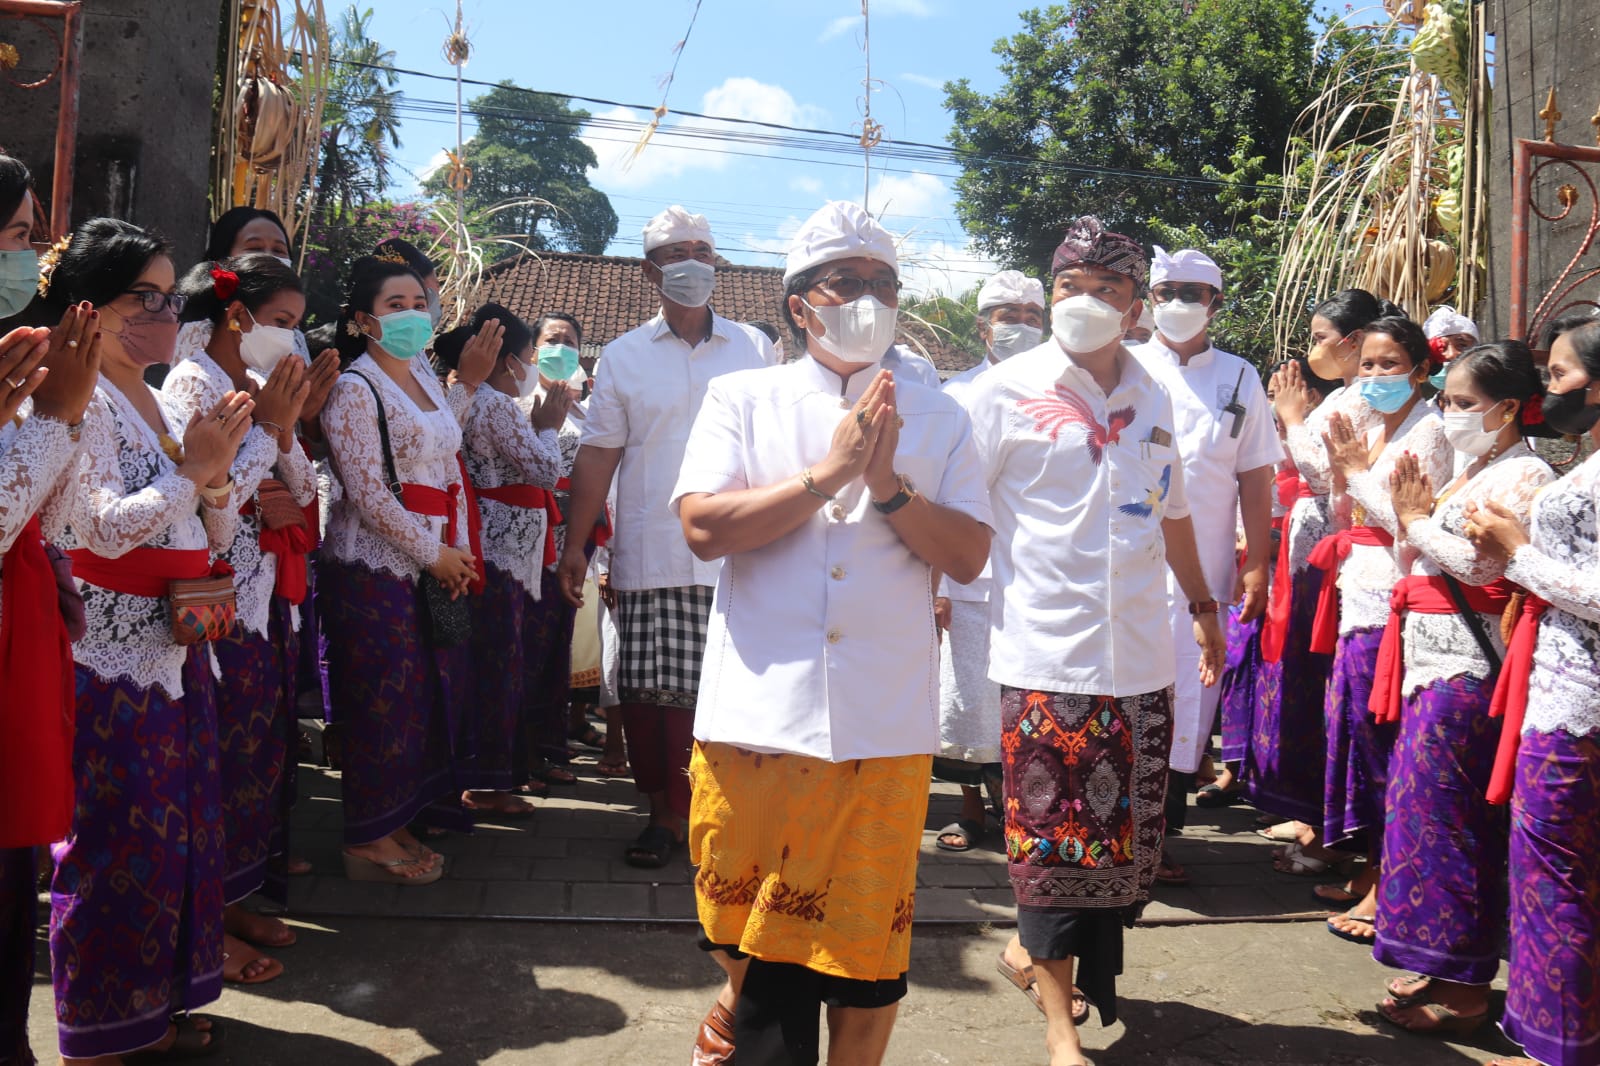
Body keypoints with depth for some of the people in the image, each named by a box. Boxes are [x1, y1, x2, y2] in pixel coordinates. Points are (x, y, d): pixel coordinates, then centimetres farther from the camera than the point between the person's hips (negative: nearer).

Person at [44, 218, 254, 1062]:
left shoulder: (162, 403, 14)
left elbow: (216, 537, 13)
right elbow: (103, 528, -20)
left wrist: (217, 472, -5)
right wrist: (190, 469, -19)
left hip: (175, 651, 8)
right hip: (110, 664, -8)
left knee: (179, 829, 14)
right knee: (115, 844, 0)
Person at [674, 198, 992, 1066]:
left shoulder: (936, 418, 11)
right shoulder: (742, 399, 7)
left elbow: (969, 556, 3)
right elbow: (703, 526, -8)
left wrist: (889, 487, -11)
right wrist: (827, 474, -10)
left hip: (886, 725, 1)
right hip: (758, 714, -1)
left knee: (870, 946, 8)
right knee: (747, 931, 11)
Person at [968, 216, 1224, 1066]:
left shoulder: (1151, 398, 11)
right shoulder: (1008, 390, -3)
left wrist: (1202, 604, 28)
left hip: (1140, 652, 5)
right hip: (1046, 650, -5)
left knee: (1126, 832, 11)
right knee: (1053, 831, 0)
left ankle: (1035, 949, 36)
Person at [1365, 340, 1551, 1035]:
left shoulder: (1523, 476, -10)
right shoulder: (1469, 471, 19)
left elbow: (1481, 561, -22)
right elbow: (1416, 562, 19)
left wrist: (1417, 519, -10)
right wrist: (1408, 513, 4)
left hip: (1467, 666, -9)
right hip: (1434, 658, 9)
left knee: (1437, 813, -5)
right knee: (1423, 805, 12)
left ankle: (1461, 986, 5)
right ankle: (1441, 966, 23)